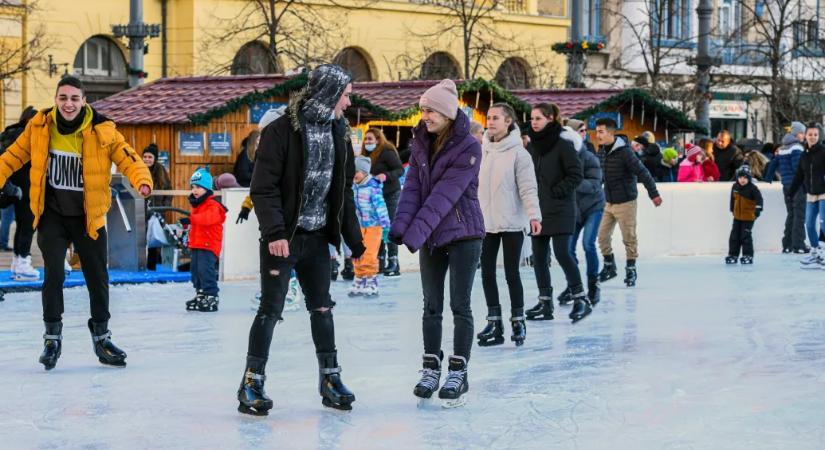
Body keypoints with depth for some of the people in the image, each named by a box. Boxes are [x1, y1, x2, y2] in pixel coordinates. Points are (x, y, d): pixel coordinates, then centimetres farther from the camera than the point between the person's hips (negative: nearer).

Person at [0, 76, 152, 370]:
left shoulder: (102, 131, -11)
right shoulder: (39, 127, -6)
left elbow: (128, 158, -14)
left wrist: (142, 180, -34)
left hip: (88, 217, 1)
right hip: (52, 215, 0)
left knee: (98, 278, 10)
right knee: (54, 274, -13)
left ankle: (102, 338, 29)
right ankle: (52, 338, 3)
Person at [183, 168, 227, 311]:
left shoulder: (213, 206, -14)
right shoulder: (196, 205, 17)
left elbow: (207, 218, -34)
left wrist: (191, 218, -42)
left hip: (208, 245, -10)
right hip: (196, 244, 10)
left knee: (205, 270, -15)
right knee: (195, 270, 14)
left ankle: (212, 297, -11)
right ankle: (200, 295, 26)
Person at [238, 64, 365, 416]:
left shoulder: (338, 133, 8)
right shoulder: (282, 130, -13)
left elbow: (343, 192, 14)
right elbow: (263, 187, -16)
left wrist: (354, 240, 14)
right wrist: (274, 232, -25)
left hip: (317, 237, 6)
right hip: (283, 238, -6)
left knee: (322, 308, 11)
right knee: (271, 309, -4)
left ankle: (330, 380, 21)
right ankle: (252, 384, 4)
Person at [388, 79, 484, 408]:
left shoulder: (468, 147, -15)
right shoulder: (422, 144, 5)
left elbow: (445, 194, -22)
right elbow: (412, 187, -1)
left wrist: (416, 231, -27)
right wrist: (400, 226, -17)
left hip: (462, 234, -6)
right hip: (429, 236, 6)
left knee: (460, 306, -2)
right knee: (432, 305, 9)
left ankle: (458, 374, 4)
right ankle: (431, 369, 17)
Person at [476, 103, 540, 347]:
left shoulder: (518, 152, -9)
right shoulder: (482, 150, 6)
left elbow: (528, 187, -13)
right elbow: (475, 184, 11)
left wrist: (534, 215, -23)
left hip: (511, 223, -5)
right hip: (487, 223, 5)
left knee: (511, 274, 1)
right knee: (487, 273, 7)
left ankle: (518, 322, 13)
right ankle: (494, 323, 16)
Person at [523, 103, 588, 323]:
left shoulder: (563, 143, -9)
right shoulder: (533, 145, 11)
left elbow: (576, 175, -11)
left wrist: (557, 191, -14)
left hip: (560, 210, -7)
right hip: (538, 210, 7)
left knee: (562, 253, -13)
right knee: (539, 257, 6)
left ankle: (581, 299, -4)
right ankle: (545, 302, 14)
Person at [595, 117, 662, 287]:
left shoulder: (624, 152, -18)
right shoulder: (602, 152, 4)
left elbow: (642, 173, -19)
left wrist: (653, 194, -22)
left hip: (625, 202, -7)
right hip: (609, 203, 7)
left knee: (629, 237, 1)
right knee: (603, 236, 6)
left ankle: (631, 270, 14)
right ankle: (609, 267, 22)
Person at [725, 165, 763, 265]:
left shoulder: (752, 188, -15)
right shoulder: (735, 187, 2)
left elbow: (759, 198, -18)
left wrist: (758, 209, -27)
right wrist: (732, 209, 24)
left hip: (748, 217, -6)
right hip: (737, 216, 6)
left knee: (746, 236, -5)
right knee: (734, 236, 7)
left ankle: (748, 256, 4)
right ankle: (733, 255, 14)